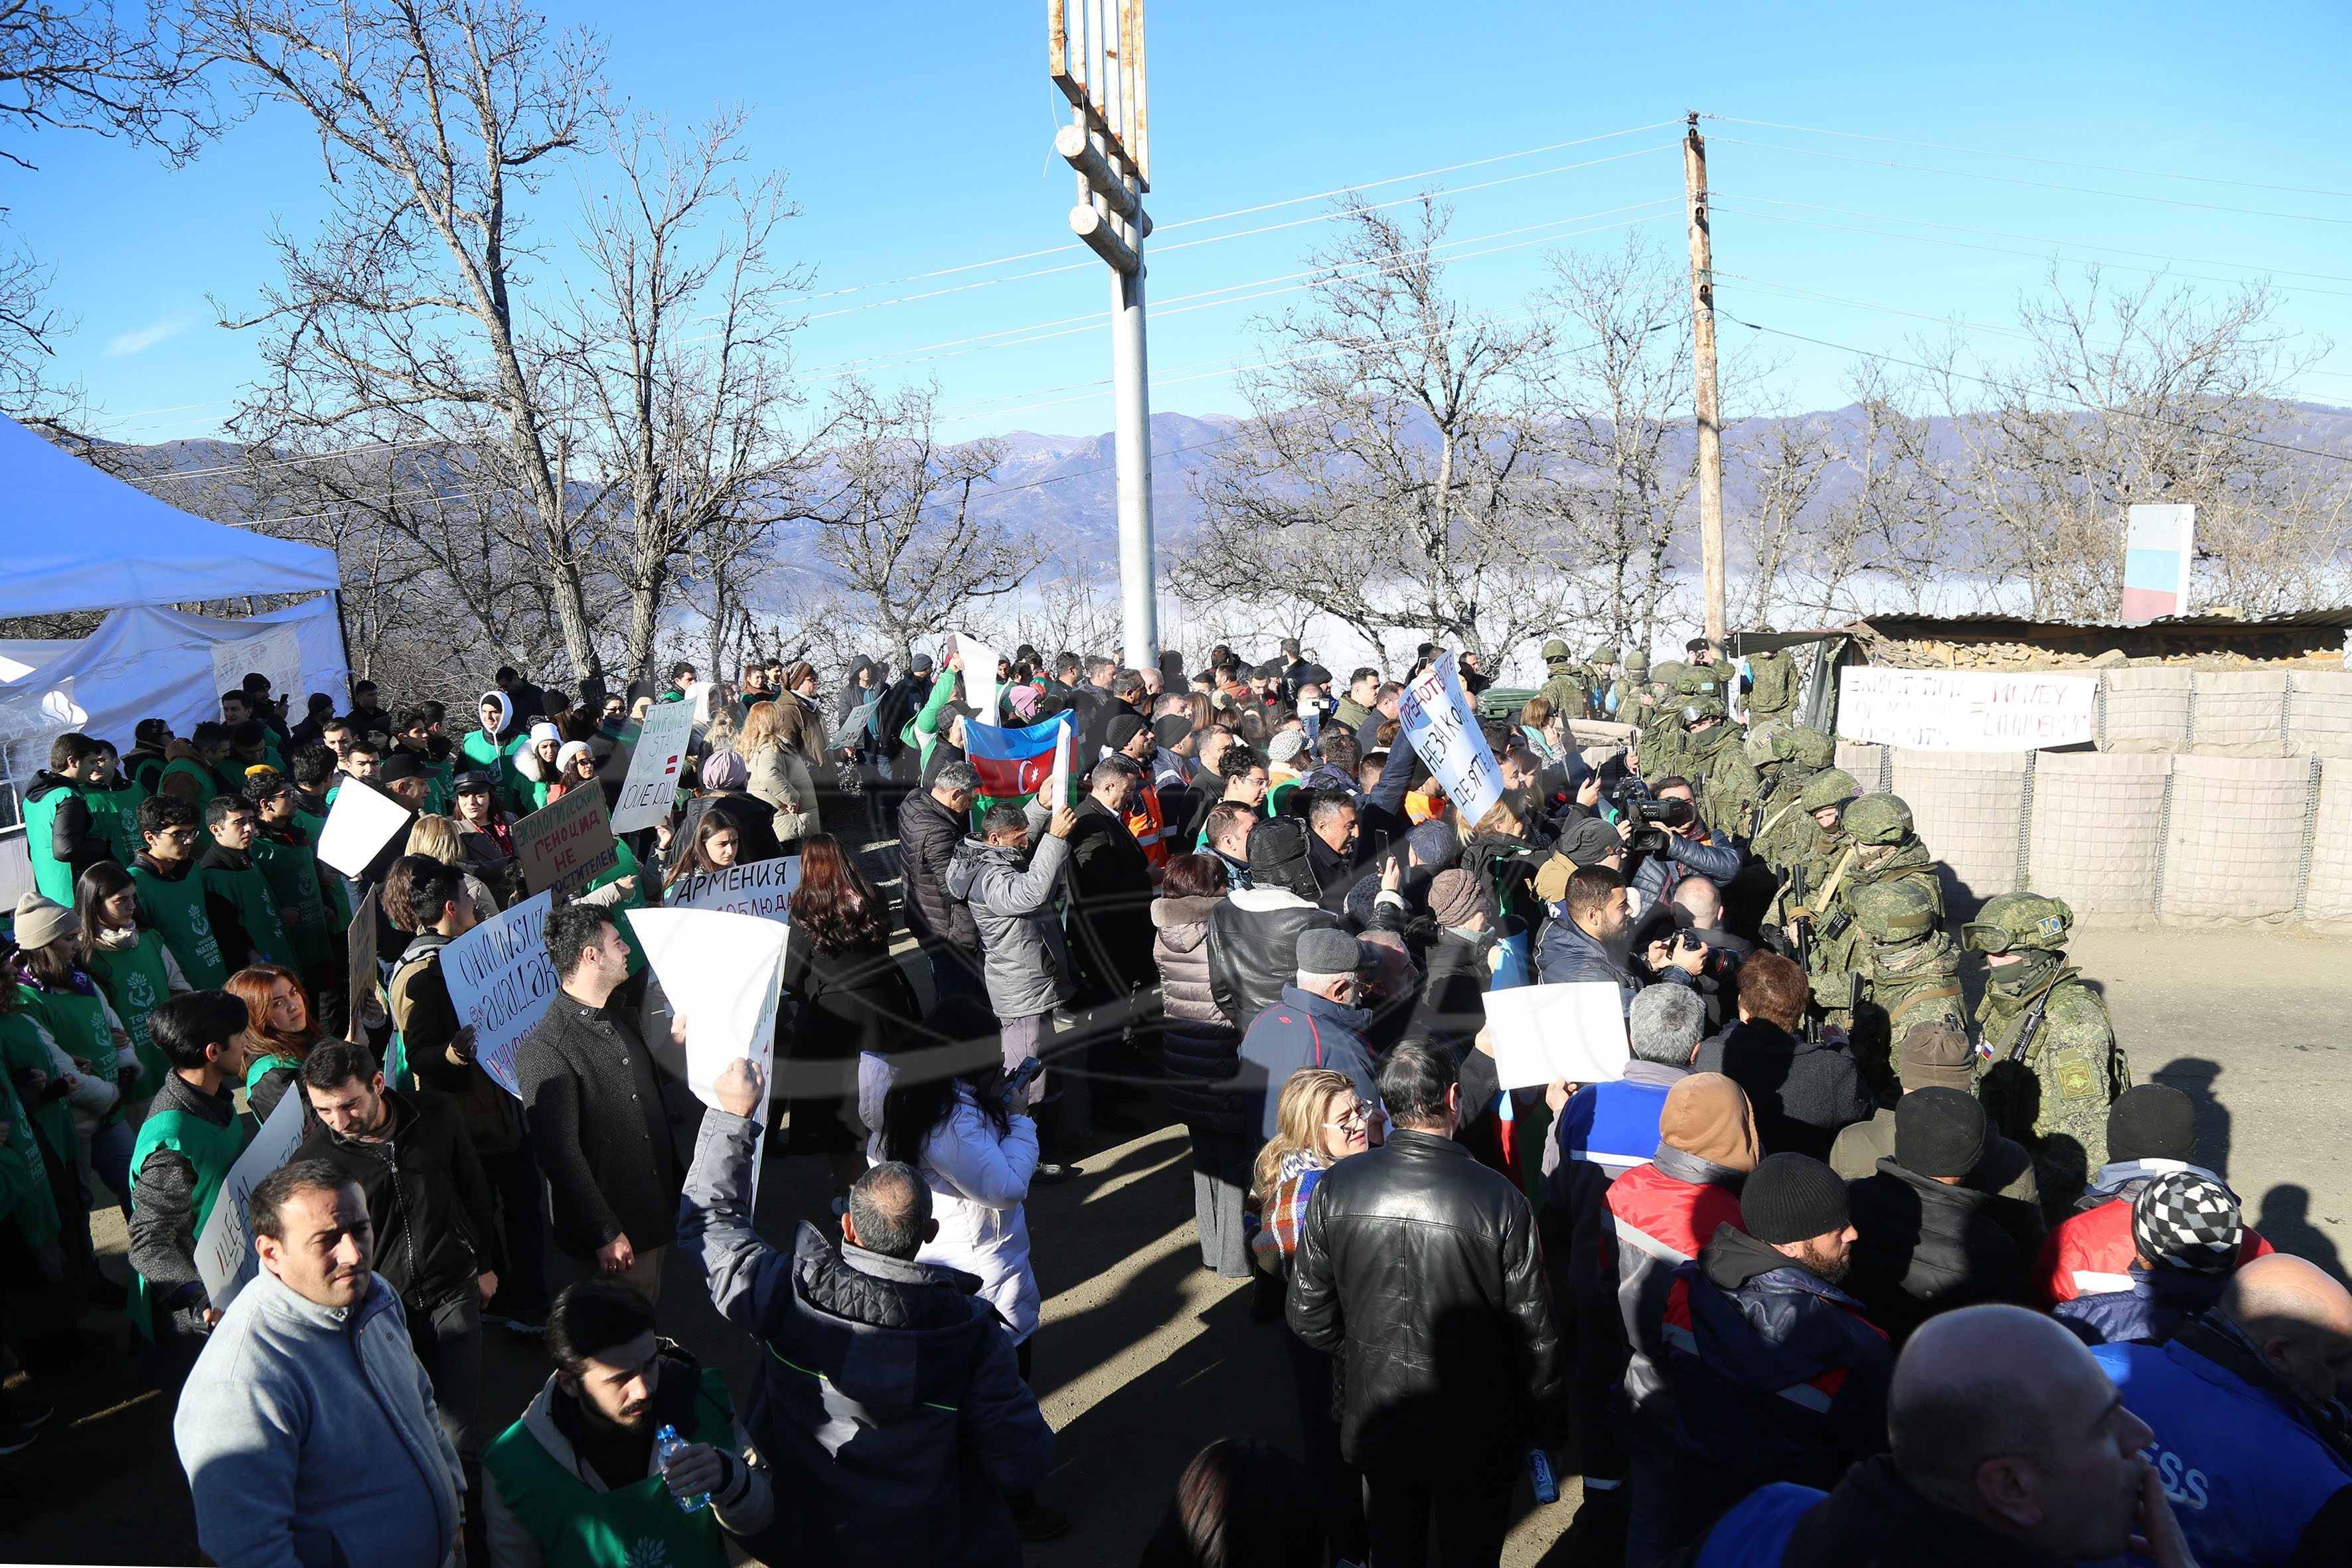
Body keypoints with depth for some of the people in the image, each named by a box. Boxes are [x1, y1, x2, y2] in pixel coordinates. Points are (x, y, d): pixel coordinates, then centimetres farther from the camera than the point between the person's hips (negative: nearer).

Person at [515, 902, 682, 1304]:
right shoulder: (544, 1050, -20)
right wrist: (606, 1234, -20)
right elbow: (560, 1154, -21)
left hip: (659, 1211, 8)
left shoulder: (621, 1020, 8)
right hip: (615, 1238, -8)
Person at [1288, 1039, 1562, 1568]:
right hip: (1475, 1439, -2)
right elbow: (1535, 1335, -15)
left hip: (1375, 1424, 2)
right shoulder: (1499, 1199, -25)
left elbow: (1309, 1316, -7)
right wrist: (1546, 1428, 2)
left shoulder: (1335, 1187, -16)